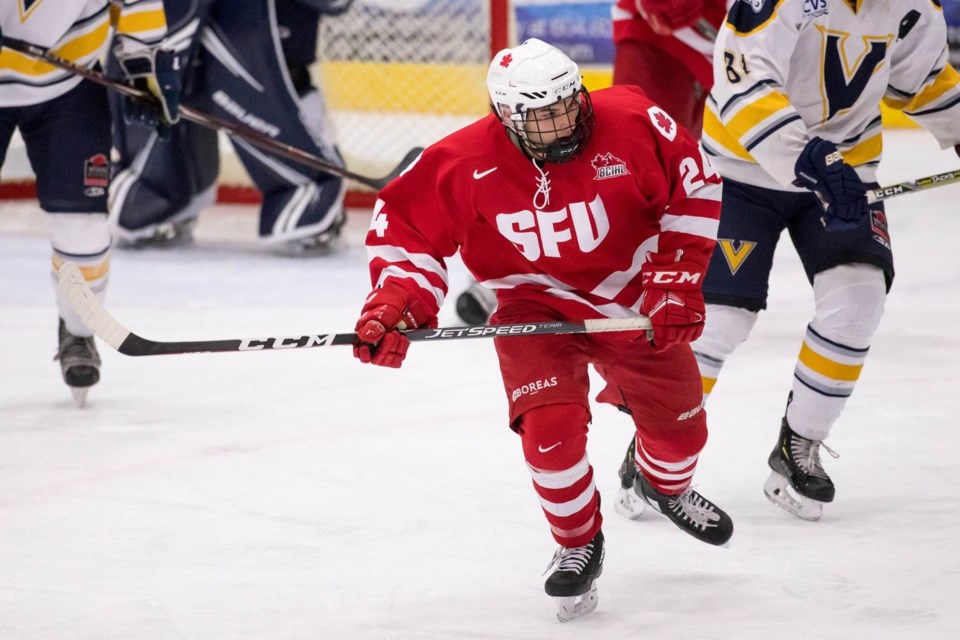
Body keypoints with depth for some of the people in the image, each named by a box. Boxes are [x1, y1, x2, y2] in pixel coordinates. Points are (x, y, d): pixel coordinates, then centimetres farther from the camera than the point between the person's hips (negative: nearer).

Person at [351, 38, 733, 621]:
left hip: (634, 301, 2)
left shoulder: (631, 122, -23)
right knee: (550, 425, -23)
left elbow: (695, 188, -9)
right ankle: (579, 544, 5)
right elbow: (405, 225, -12)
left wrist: (676, 280, -12)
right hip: (534, 305, -2)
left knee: (680, 426, 11)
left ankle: (667, 487, 50)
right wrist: (395, 305, -25)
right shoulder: (465, 164, -25)